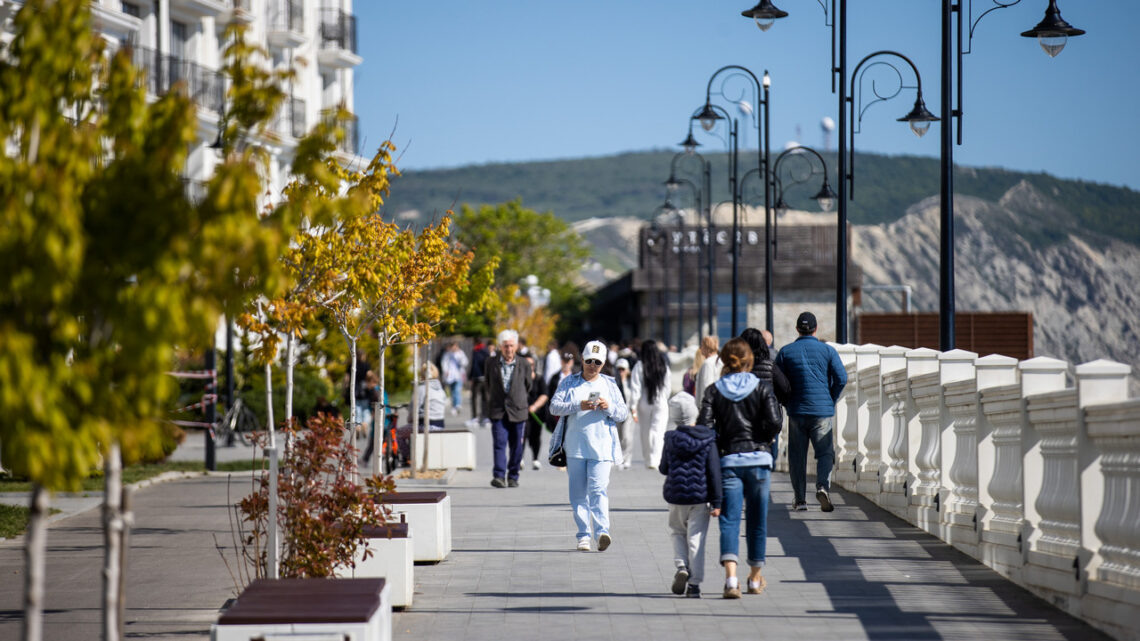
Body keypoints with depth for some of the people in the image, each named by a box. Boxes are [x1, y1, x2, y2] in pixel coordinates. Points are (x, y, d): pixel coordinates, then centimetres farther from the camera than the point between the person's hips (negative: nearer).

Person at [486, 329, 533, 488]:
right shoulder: (491, 363, 3)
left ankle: (513, 477, 16)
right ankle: (499, 476, -20)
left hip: (518, 410, 1)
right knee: (499, 443, -13)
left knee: (516, 446, 5)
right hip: (498, 410, -1)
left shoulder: (524, 365, 1)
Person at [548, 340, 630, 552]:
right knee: (578, 492, 3)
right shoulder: (569, 382, 10)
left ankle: (602, 532, -25)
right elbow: (554, 406, -1)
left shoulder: (609, 385, 13)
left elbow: (624, 413, 11)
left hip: (601, 447, -1)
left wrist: (609, 407, -10)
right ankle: (583, 535, 8)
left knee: (598, 490, -14)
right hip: (575, 447, 1)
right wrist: (578, 406, -16)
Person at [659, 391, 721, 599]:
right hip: (700, 496, -1)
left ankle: (681, 567, -3)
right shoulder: (707, 440, -6)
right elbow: (714, 471, -7)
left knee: (678, 532, 21)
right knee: (696, 538, 4)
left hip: (676, 495, 1)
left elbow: (664, 469, 3)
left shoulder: (671, 440, -4)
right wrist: (716, 502, -5)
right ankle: (694, 584, 2)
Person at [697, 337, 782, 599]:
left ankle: (731, 578, -23)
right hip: (758, 460, 0)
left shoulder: (714, 390, 3)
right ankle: (755, 579, 24)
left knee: (729, 520, -4)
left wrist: (718, 446, 7)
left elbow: (704, 425, -7)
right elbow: (774, 422, -10)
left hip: (728, 461, 0)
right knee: (757, 519, 13)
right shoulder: (762, 388, 1)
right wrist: (762, 441, 8)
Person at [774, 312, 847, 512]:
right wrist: (831, 400, 8)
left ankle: (799, 499, 7)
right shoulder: (828, 350, 1)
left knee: (797, 456, 8)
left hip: (796, 411, 1)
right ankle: (823, 486, -19)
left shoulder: (786, 351, 4)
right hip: (823, 411, -1)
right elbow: (841, 379, -5)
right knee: (825, 452, 5)